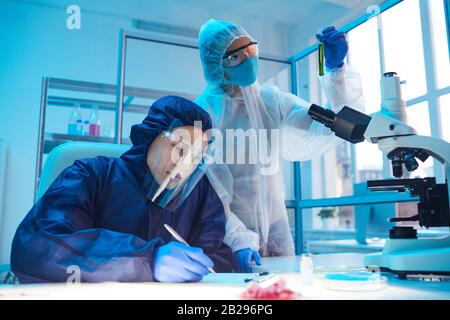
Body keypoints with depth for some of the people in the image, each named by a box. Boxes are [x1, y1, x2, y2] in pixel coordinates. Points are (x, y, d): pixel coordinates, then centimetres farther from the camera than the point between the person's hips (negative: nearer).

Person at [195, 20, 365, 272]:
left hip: (276, 225, 4)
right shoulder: (207, 109, -10)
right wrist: (238, 240, -26)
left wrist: (337, 69, -13)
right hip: (229, 232, -4)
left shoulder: (272, 100, 4)